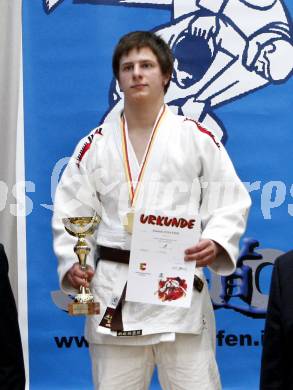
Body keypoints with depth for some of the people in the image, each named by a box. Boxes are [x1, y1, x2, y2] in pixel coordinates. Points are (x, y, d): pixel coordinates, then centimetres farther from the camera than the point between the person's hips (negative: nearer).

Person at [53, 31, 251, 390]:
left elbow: (230, 203, 2)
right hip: (113, 292, 2)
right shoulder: (95, 145, 9)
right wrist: (73, 264, -7)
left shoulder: (197, 138, 3)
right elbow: (71, 214, 9)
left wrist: (215, 244, -16)